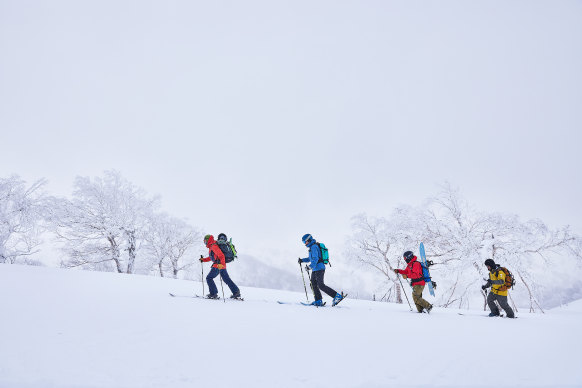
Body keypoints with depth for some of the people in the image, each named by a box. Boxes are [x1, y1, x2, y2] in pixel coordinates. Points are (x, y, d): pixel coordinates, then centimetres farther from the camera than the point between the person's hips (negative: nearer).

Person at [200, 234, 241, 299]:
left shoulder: (213, 246, -11)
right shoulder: (211, 247, 20)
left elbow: (221, 255, -22)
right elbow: (211, 257, 34)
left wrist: (222, 264, -33)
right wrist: (203, 260, 31)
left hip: (218, 265, -10)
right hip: (222, 265, 10)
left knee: (209, 278, 0)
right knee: (227, 280, 13)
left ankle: (213, 294, -1)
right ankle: (236, 292, 13)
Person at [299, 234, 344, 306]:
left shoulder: (314, 247, -12)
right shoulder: (312, 247, 20)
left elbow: (315, 258, -22)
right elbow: (311, 258, 29)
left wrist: (310, 266, -26)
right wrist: (302, 260, 20)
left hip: (319, 268, -11)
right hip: (315, 269, 11)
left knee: (321, 285, -13)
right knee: (314, 284, 8)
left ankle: (337, 296, -13)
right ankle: (318, 301, 11)